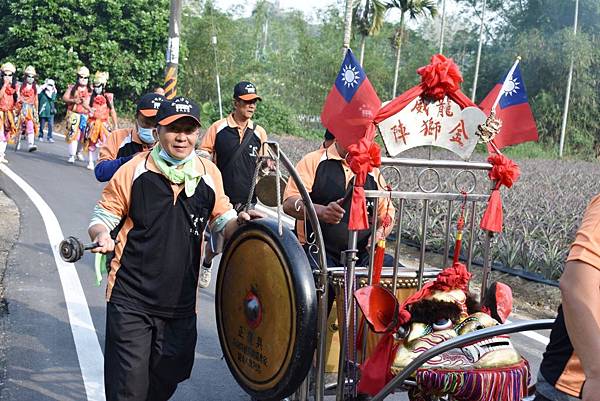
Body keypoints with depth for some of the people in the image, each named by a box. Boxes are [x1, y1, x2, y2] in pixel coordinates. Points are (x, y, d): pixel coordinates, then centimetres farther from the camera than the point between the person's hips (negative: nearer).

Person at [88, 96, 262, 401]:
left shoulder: (209, 173, 3)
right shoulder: (135, 170, -6)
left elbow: (222, 222, 12)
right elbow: (103, 216, 2)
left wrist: (239, 222, -10)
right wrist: (101, 235, -20)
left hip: (181, 304, 3)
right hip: (131, 302, -3)